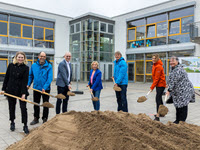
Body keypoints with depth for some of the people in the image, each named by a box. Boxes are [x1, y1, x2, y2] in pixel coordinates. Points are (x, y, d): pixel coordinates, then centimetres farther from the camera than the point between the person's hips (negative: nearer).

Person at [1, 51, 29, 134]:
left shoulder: (26, 68, -5)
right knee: (12, 107, 14)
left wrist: (23, 93, -18)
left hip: (21, 90, -3)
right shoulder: (11, 65, 2)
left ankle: (25, 126, 7)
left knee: (23, 108, -4)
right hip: (11, 90, 3)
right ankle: (12, 123, 34)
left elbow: (25, 81, -11)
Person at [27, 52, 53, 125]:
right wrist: (28, 84, 1)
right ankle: (36, 118, 31)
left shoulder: (49, 66, -9)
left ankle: (45, 119, 24)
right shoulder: (34, 65, 1)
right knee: (36, 104, 15)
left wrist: (45, 87, -22)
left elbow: (50, 78, -14)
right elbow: (30, 75, 11)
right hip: (36, 88, 3)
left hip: (45, 89, -3)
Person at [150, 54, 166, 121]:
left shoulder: (158, 66, -20)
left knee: (158, 99, -14)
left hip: (161, 84, -10)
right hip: (158, 84, 10)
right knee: (159, 98, 18)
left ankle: (157, 116, -14)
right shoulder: (154, 65, 10)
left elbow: (157, 78, -22)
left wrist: (152, 87, -21)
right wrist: (153, 86, 17)